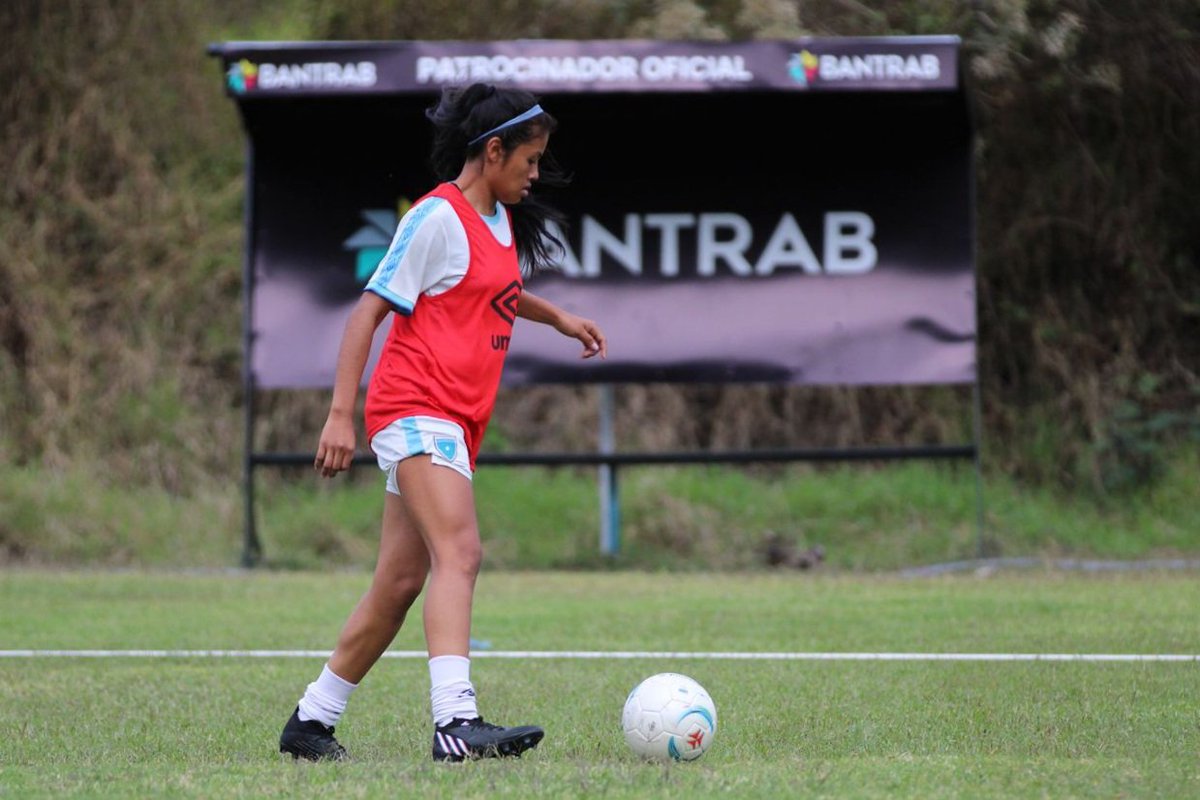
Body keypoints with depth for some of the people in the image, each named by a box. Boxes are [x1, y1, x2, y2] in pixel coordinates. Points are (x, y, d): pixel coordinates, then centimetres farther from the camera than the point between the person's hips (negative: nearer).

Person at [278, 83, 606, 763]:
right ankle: (456, 721, -38)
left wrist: (557, 317, 30)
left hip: (454, 425, 9)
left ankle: (311, 721, 19)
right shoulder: (438, 217, -9)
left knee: (401, 583, 9)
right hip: (417, 408, -9)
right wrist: (342, 414, -16)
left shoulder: (502, 219, 18)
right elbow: (369, 311, -11)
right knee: (460, 553, -25)